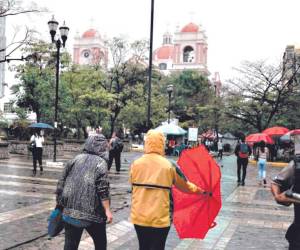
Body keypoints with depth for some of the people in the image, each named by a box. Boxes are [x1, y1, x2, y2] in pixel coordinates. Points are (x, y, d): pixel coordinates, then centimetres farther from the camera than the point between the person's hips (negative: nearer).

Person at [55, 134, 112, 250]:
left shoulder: (75, 159, 9)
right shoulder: (100, 162, -6)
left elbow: (61, 183, 9)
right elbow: (103, 189, -15)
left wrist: (59, 204, 17)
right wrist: (107, 210, -12)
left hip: (70, 211, 5)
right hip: (92, 213, -4)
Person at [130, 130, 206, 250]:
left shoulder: (135, 164, -5)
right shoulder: (169, 166, -10)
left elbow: (133, 185, 9)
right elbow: (186, 186, 2)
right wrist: (200, 190, 21)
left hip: (139, 217, 3)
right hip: (160, 218, -3)